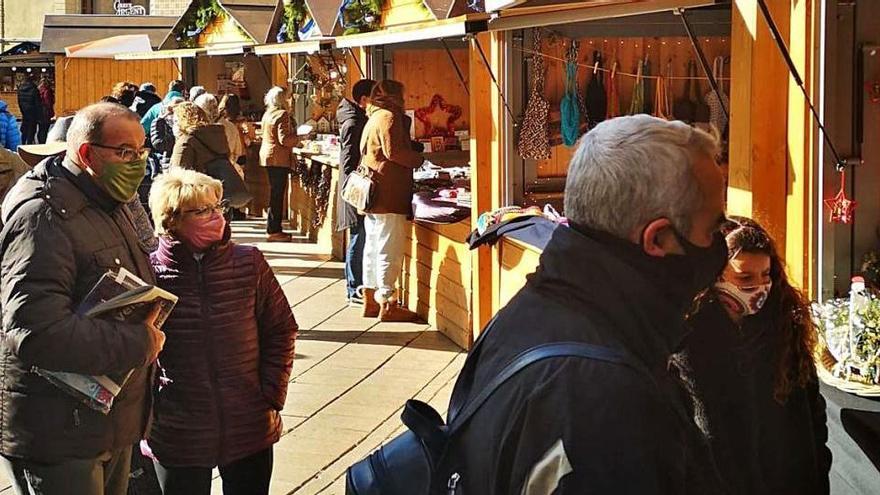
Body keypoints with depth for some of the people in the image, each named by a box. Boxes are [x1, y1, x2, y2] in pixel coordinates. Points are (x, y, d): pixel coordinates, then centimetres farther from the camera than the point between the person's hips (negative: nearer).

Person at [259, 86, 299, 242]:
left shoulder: (267, 114, 14)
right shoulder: (282, 115, -14)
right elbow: (284, 139, -21)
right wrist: (298, 138, -5)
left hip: (267, 156, 9)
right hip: (279, 158, -9)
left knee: (275, 193, 15)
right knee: (277, 194, -6)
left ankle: (274, 229, 19)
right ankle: (274, 231, -5)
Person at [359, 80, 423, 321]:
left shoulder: (373, 118, 20)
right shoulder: (389, 117, -10)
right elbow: (393, 151, -21)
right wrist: (419, 158, -6)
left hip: (373, 196, 10)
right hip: (389, 196, -10)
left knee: (373, 247, 13)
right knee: (389, 250, -7)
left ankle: (371, 299, 19)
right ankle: (387, 304, -5)